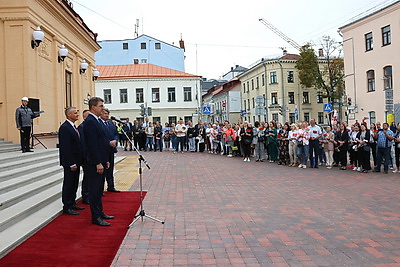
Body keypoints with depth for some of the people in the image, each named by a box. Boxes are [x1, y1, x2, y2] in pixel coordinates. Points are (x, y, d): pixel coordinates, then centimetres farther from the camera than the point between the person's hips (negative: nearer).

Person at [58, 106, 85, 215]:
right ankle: (67, 207, 8)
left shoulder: (73, 127, 14)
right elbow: (65, 147, -20)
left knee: (74, 183, 15)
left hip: (76, 161, 9)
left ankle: (72, 203, 26)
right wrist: (71, 163, -22)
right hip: (70, 162, -9)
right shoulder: (64, 128, -15)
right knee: (68, 184, -1)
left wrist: (80, 161, 14)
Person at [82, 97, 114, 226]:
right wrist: (98, 163, -22)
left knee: (99, 189, 17)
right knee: (95, 189, -2)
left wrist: (106, 160, 17)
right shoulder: (90, 122, -16)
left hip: (100, 161, 10)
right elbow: (92, 144, -21)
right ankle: (96, 217, 5)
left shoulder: (98, 121, 15)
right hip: (94, 162, -10)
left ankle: (100, 212, 27)